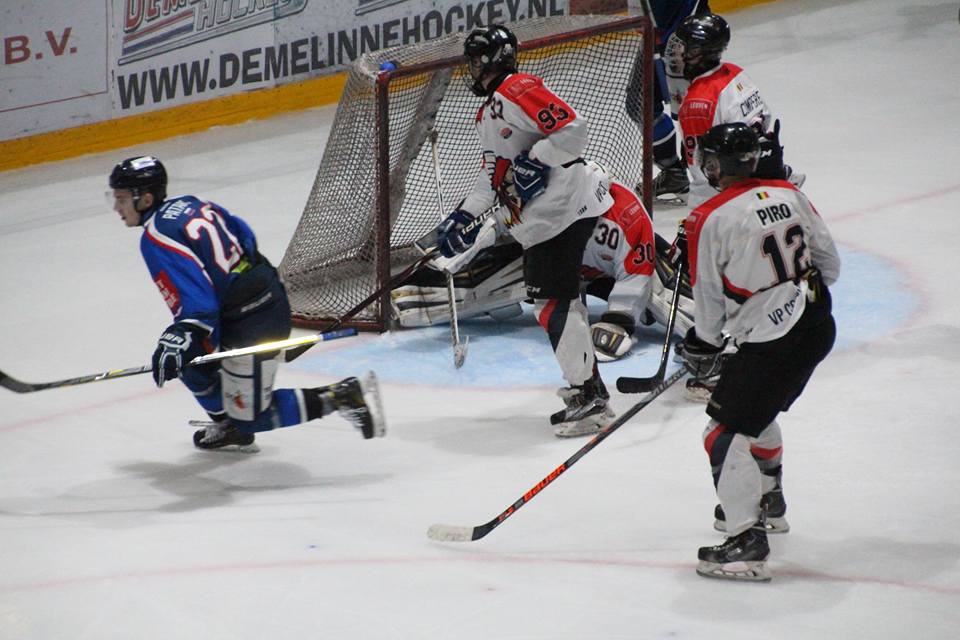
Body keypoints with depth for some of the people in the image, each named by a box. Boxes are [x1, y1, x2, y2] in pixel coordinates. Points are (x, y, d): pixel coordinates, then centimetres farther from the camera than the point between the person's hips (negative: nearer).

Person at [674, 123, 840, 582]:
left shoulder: (710, 219, -14)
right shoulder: (789, 195, 4)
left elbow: (709, 295, -4)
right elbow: (828, 261, 12)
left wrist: (703, 343, 14)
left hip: (771, 343, -8)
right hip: (818, 327, 8)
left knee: (728, 430, -3)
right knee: (754, 411, 29)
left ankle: (747, 541, -11)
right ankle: (767, 503, 45)